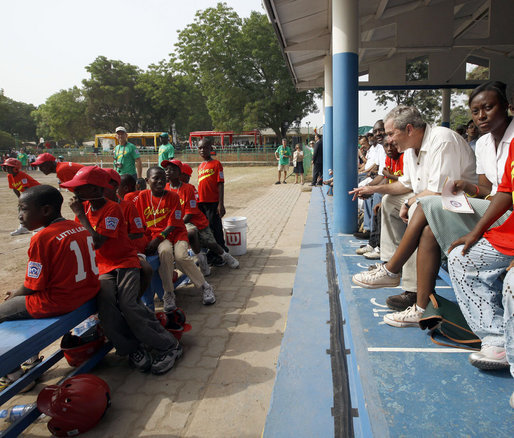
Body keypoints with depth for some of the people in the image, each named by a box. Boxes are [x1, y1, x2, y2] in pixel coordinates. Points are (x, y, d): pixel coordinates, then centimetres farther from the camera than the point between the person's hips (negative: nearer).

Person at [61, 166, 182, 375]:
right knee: (106, 305, -24)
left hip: (125, 262, -5)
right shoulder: (85, 207, 9)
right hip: (102, 268, 5)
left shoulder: (112, 209, -13)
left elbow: (97, 242, -22)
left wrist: (80, 214, -16)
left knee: (128, 303, -26)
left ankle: (169, 346, -14)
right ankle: (133, 348, -7)